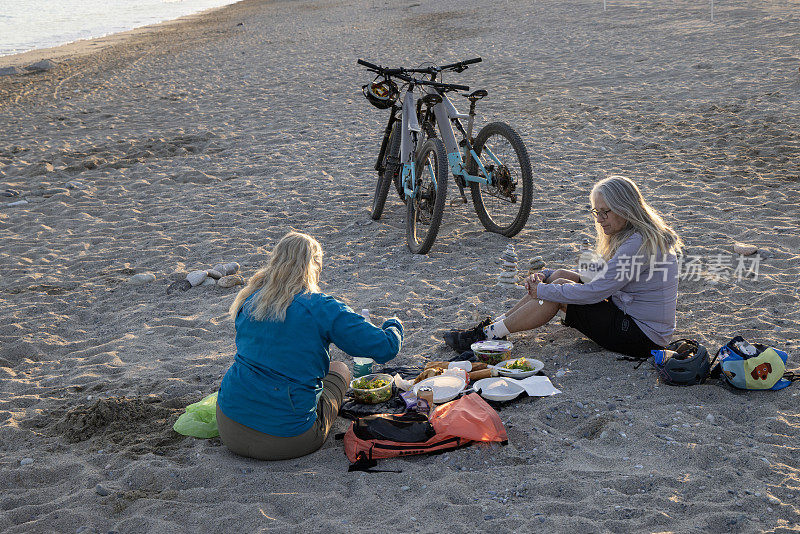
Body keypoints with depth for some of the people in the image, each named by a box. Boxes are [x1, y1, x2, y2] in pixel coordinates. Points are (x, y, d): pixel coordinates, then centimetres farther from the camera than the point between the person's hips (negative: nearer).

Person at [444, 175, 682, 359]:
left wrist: (542, 290, -16)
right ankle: (493, 326, 3)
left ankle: (489, 334, -6)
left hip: (642, 336, -9)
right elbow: (593, 276, 14)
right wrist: (544, 277, 0)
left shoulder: (639, 244, -22)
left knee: (560, 287, -15)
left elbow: (594, 292, -26)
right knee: (561, 277, 0)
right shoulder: (627, 235, 10)